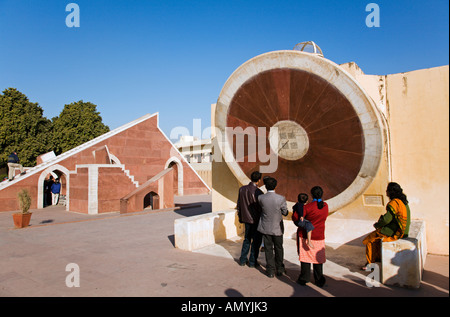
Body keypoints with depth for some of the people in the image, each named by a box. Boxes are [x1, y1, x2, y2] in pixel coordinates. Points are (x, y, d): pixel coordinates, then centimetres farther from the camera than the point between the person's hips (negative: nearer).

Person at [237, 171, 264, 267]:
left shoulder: (242, 189, -3)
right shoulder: (258, 192, -21)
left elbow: (239, 205, 5)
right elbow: (261, 208, -16)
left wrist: (240, 218, 16)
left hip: (247, 219, 5)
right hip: (256, 220, -5)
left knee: (247, 239, 20)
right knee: (256, 241, 10)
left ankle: (243, 260, 25)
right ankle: (252, 262, 19)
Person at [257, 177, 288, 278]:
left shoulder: (261, 198, -16)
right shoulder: (281, 199, -20)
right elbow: (285, 213, -7)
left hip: (266, 228, 0)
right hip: (277, 228, 0)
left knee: (268, 249, 13)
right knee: (278, 249, 18)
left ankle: (270, 270, 21)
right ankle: (279, 269, 31)